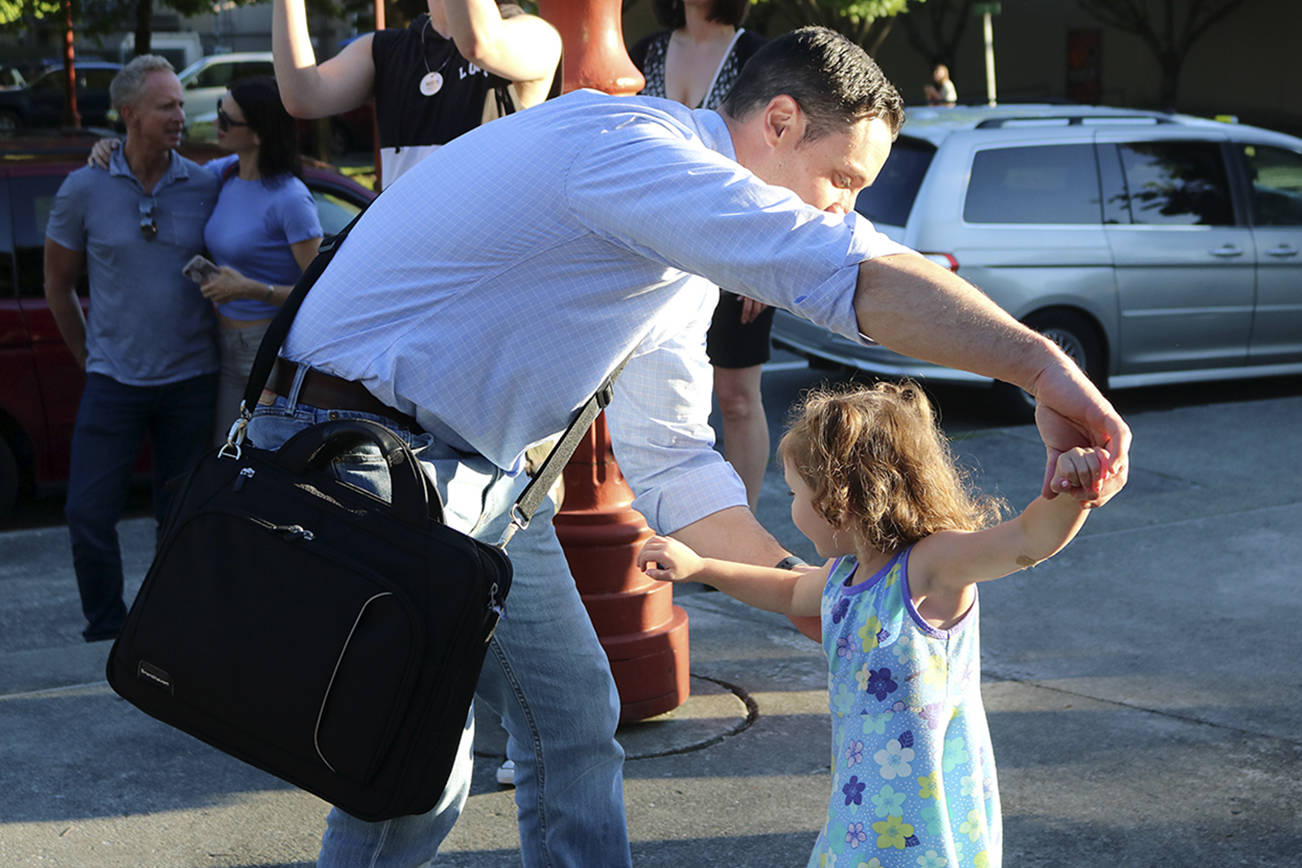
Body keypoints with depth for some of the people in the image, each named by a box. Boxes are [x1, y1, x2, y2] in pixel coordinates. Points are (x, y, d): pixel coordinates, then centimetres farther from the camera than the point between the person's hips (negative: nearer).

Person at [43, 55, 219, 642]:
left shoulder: (205, 186, -1)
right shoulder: (84, 189, -2)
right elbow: (58, 286, 9)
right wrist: (91, 359, 12)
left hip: (191, 379, 1)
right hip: (113, 381, 0)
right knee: (88, 512, -3)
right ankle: (106, 631, 14)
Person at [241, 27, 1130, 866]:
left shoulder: (687, 256, 11)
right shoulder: (623, 143, -23)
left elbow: (671, 458, 16)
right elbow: (847, 268, -37)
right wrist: (1043, 365, -41)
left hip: (483, 474, 10)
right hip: (367, 453, -10)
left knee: (572, 718, 10)